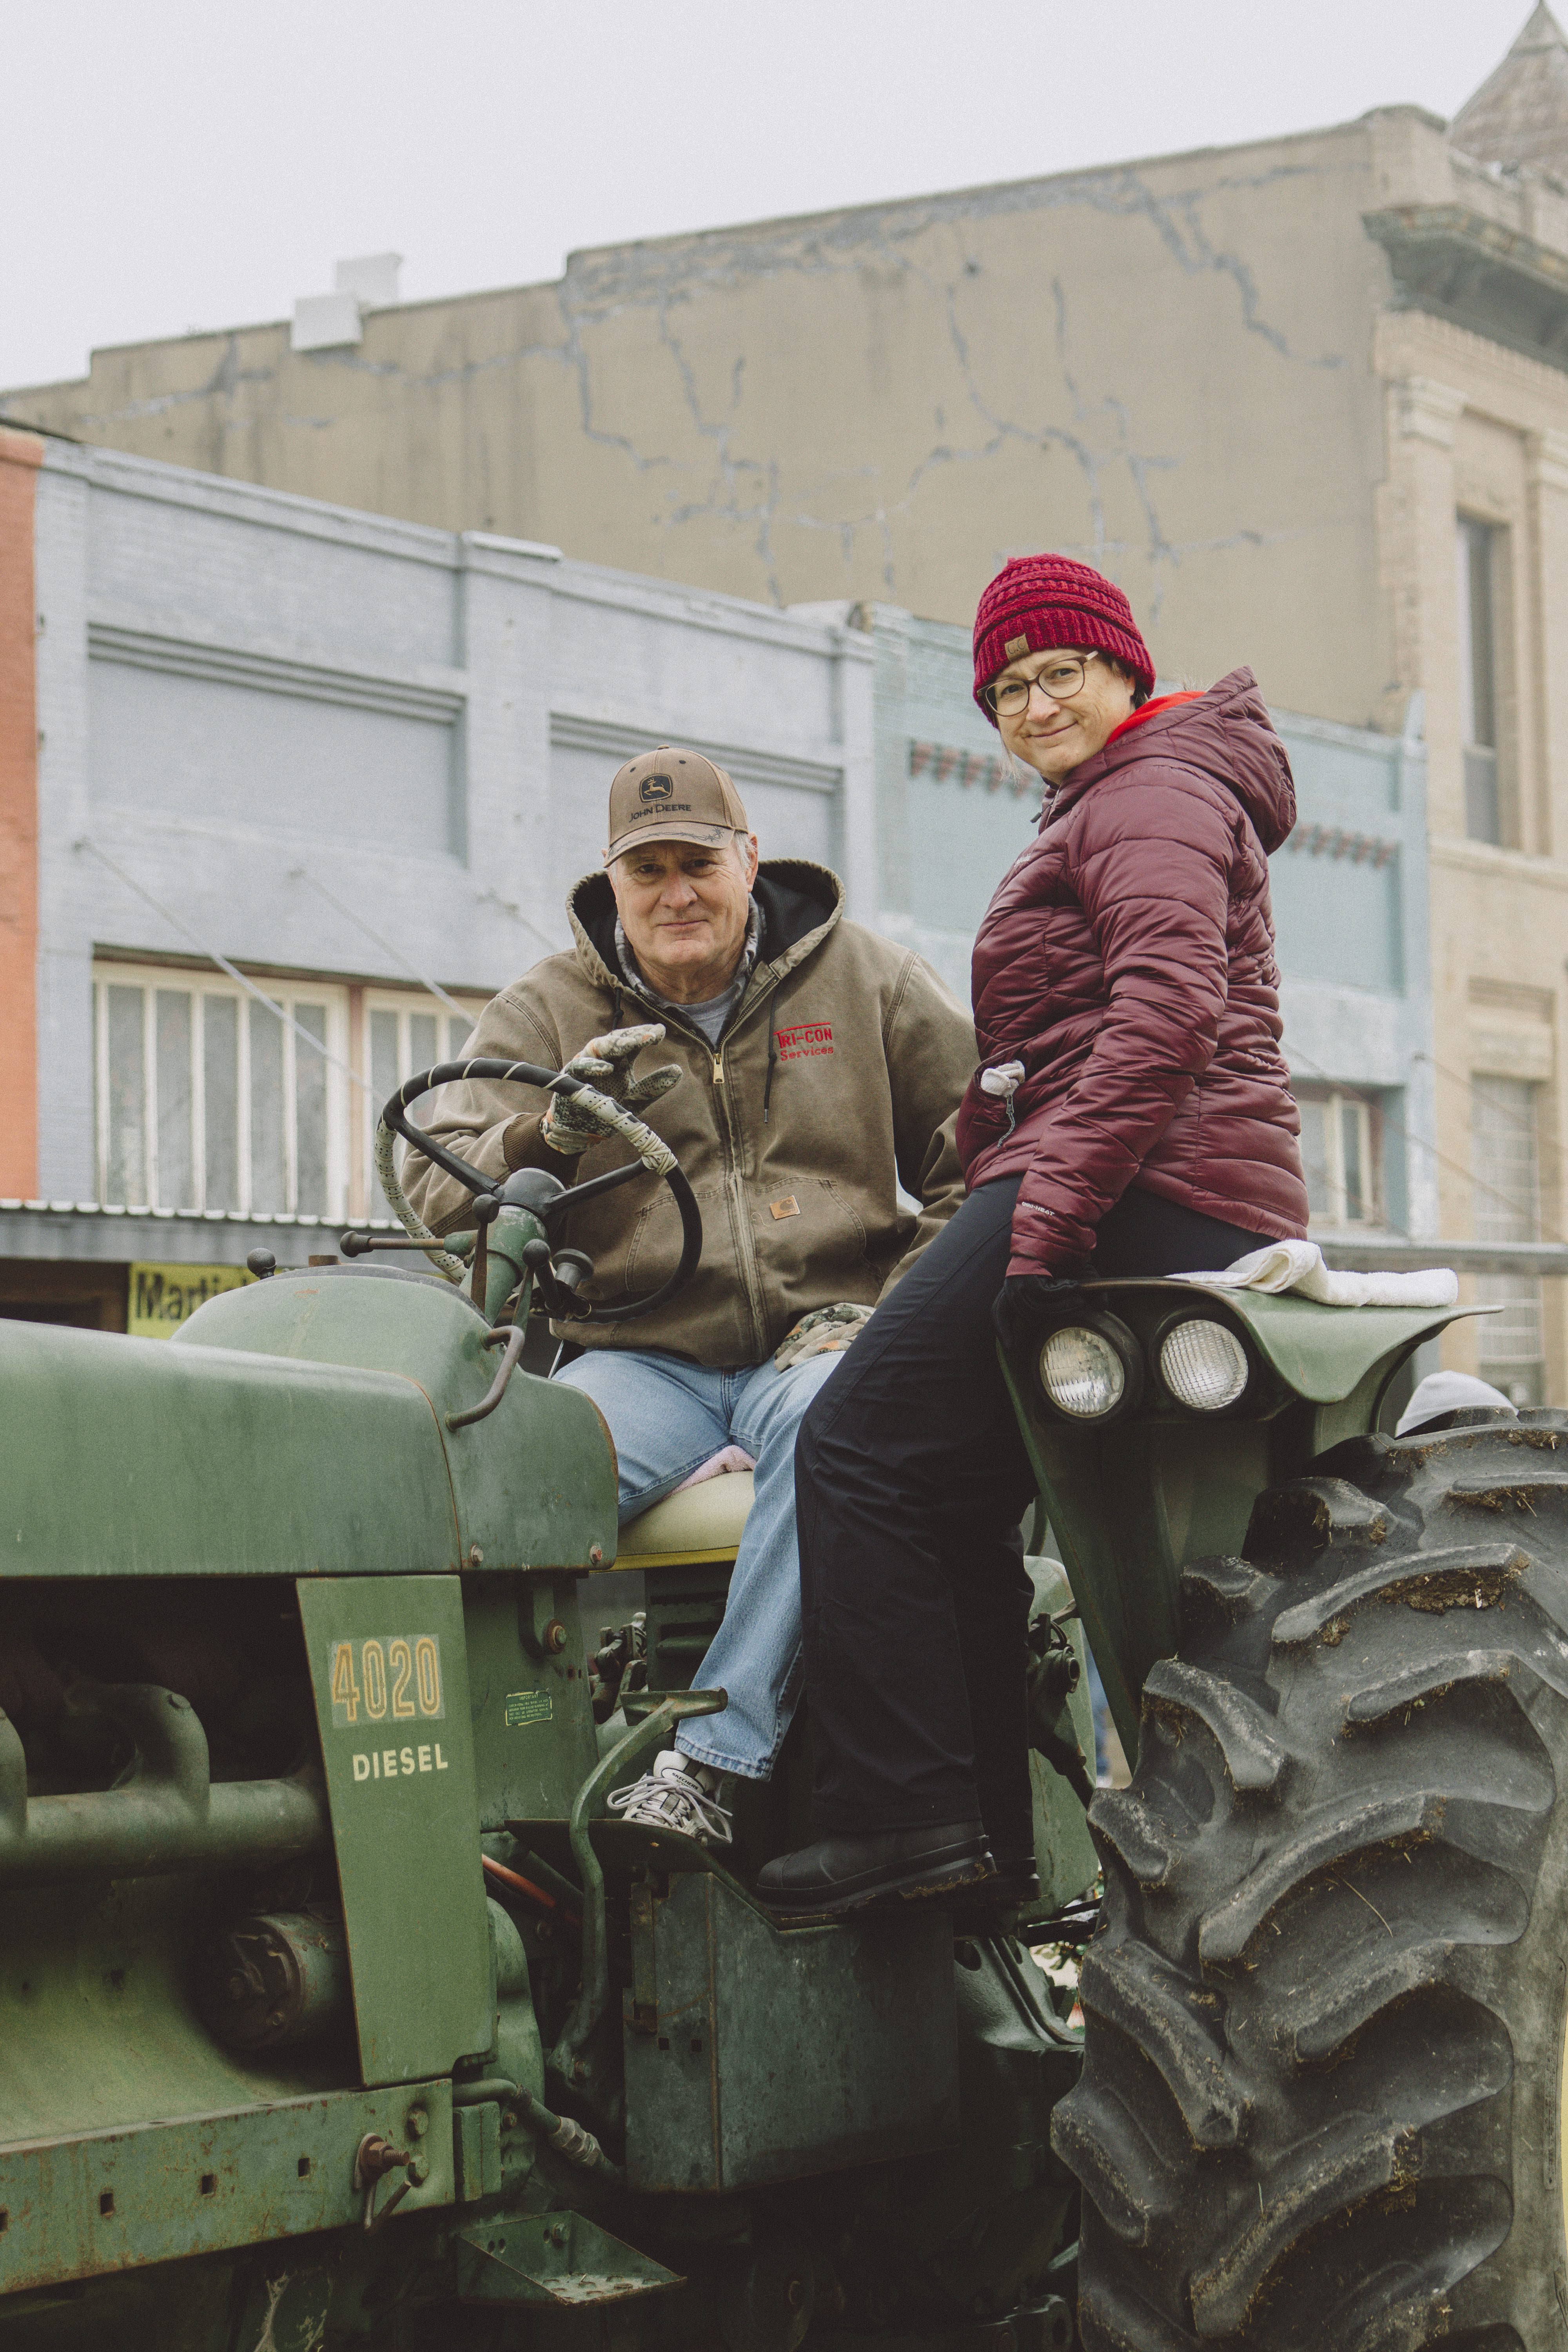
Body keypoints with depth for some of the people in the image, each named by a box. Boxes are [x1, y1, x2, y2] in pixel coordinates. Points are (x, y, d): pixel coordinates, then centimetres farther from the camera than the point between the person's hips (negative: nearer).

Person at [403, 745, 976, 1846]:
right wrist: (549, 1135, -22)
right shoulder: (545, 1017, 11)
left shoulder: (865, 980, 10)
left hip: (823, 1337, -1)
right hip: (645, 1355, 1)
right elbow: (441, 1194, 0)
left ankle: (713, 1762, -41)